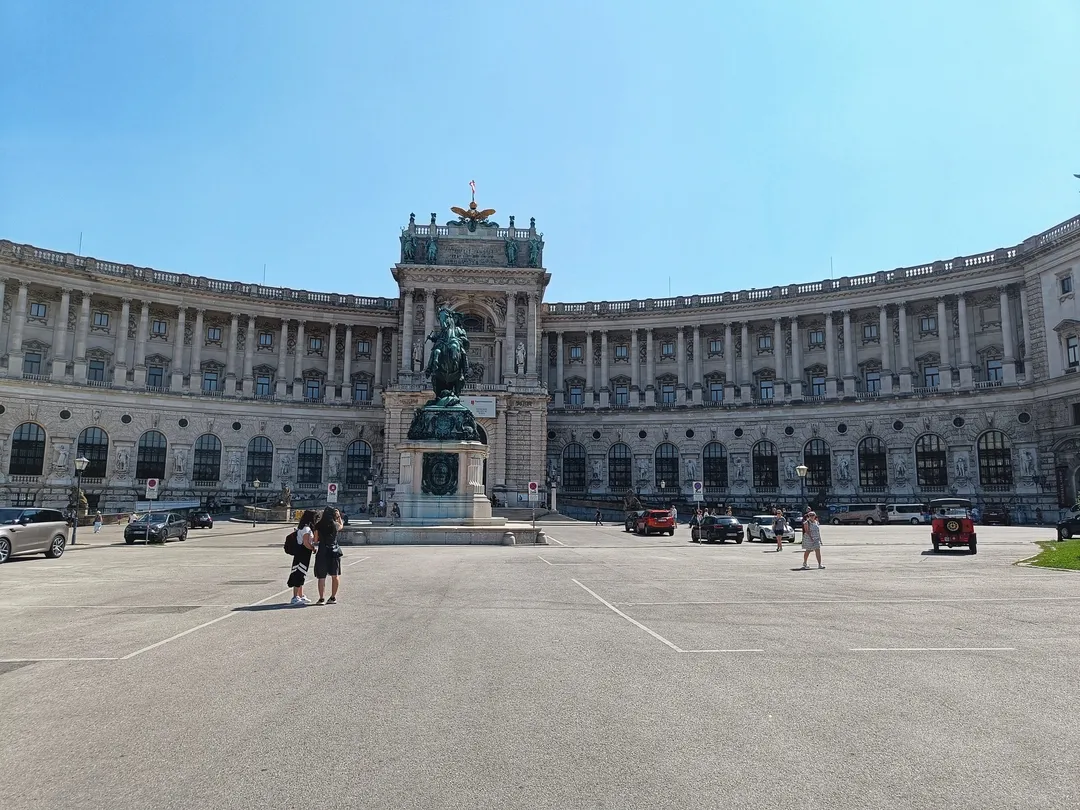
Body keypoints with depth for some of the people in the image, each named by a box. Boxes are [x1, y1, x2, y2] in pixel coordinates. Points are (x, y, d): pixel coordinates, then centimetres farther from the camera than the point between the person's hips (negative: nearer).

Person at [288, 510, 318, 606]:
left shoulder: (302, 527, 14)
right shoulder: (306, 528, -17)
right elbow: (306, 543, -22)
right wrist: (313, 548, -9)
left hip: (302, 554, 10)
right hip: (303, 554, -10)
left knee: (301, 576, 17)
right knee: (299, 575, -8)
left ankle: (301, 596, 26)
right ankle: (295, 598, -6)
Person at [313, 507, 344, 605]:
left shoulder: (318, 525, -5)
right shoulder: (335, 525, -1)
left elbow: (315, 540, 0)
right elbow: (341, 526, 23)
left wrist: (315, 547, 17)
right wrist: (339, 516, 28)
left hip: (322, 552, -1)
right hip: (334, 551, 2)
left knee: (321, 577, 3)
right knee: (334, 576, 12)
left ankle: (322, 598, -1)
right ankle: (333, 598, 16)